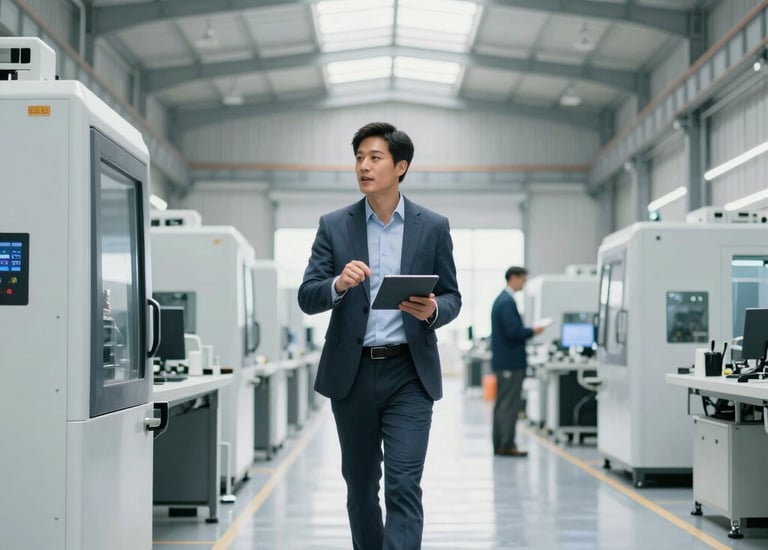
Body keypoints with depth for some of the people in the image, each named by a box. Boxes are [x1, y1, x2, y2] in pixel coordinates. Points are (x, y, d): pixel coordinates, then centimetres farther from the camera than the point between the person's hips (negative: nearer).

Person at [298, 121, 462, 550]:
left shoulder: (433, 227, 3)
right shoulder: (334, 225, 3)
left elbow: (453, 297, 6)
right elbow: (307, 298, -1)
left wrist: (432, 310, -17)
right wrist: (338, 284, -23)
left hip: (409, 374, -2)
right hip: (352, 373, 2)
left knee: (403, 486, -10)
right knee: (361, 484, 13)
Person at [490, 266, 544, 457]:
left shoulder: (502, 299, 16)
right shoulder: (507, 302, -16)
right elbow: (513, 331, -23)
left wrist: (527, 331, 12)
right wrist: (533, 331, -9)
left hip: (503, 361, 11)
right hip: (511, 362, -11)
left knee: (503, 404, 12)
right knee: (510, 404, -8)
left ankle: (500, 445, 16)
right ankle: (507, 445, -7)